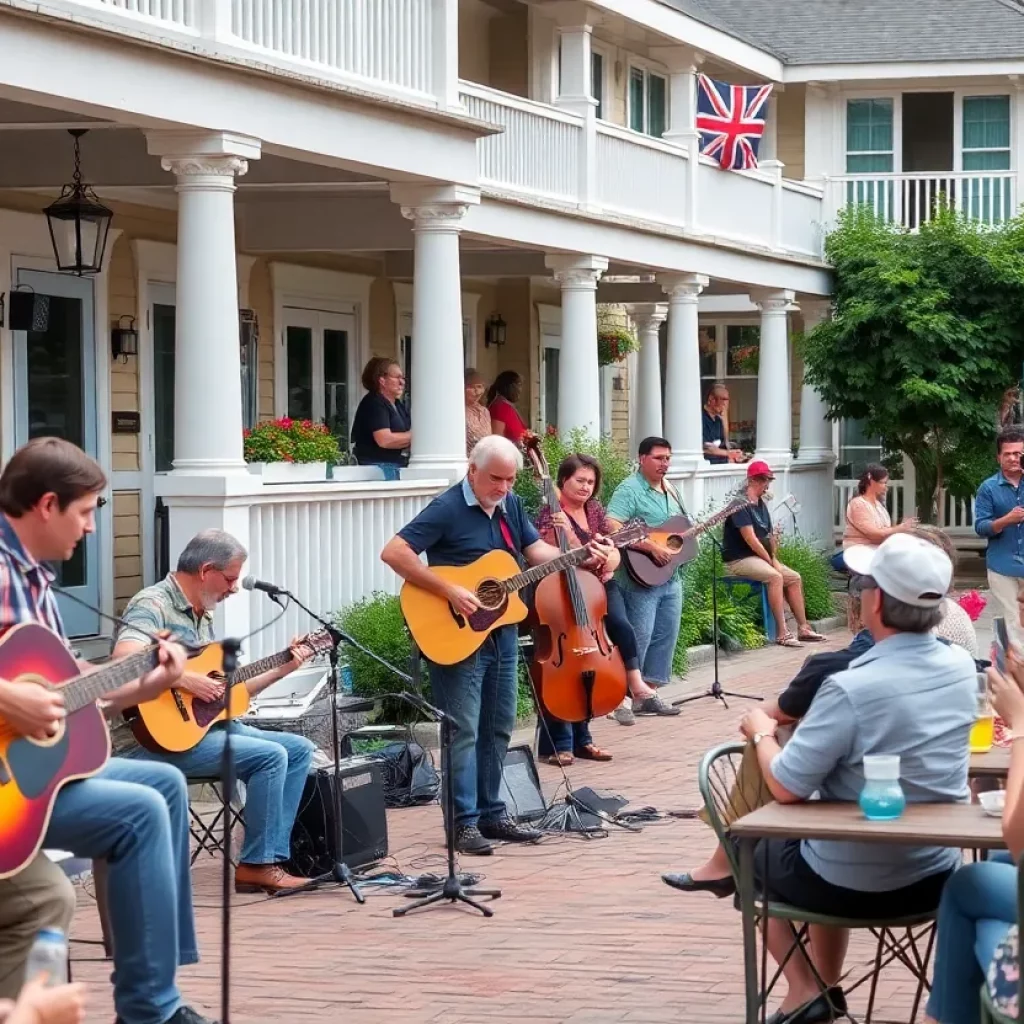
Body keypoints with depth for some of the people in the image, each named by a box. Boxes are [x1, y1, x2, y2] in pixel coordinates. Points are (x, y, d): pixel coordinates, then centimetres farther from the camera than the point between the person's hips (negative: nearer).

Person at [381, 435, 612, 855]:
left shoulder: (510, 505, 9)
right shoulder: (448, 509, -15)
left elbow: (536, 550, 10)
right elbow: (393, 552, -22)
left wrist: (583, 556, -8)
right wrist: (450, 591, -25)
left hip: (502, 631, 8)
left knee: (498, 727, 13)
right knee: (463, 730, -6)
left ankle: (491, 813, 22)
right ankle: (463, 823, -2)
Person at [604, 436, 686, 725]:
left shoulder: (669, 490, 16)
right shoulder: (630, 490, -11)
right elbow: (612, 527, -25)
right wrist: (652, 547, -25)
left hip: (671, 578, 9)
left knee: (666, 636, 11)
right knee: (638, 637, -10)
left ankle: (648, 692, 20)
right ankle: (623, 697, -5)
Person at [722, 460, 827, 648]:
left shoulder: (761, 505, 14)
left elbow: (768, 536, 17)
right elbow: (750, 539, -20)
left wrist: (774, 558, 0)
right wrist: (771, 561, -16)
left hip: (759, 557, 10)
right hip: (739, 560, -10)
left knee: (794, 578, 1)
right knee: (774, 576, -30)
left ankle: (803, 628, 4)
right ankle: (781, 633, -31)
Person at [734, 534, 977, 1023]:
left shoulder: (851, 689, -28)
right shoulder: (962, 667, -8)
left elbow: (785, 787, -20)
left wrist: (762, 734, -2)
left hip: (851, 885, -6)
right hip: (935, 876, 6)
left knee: (753, 852, 25)